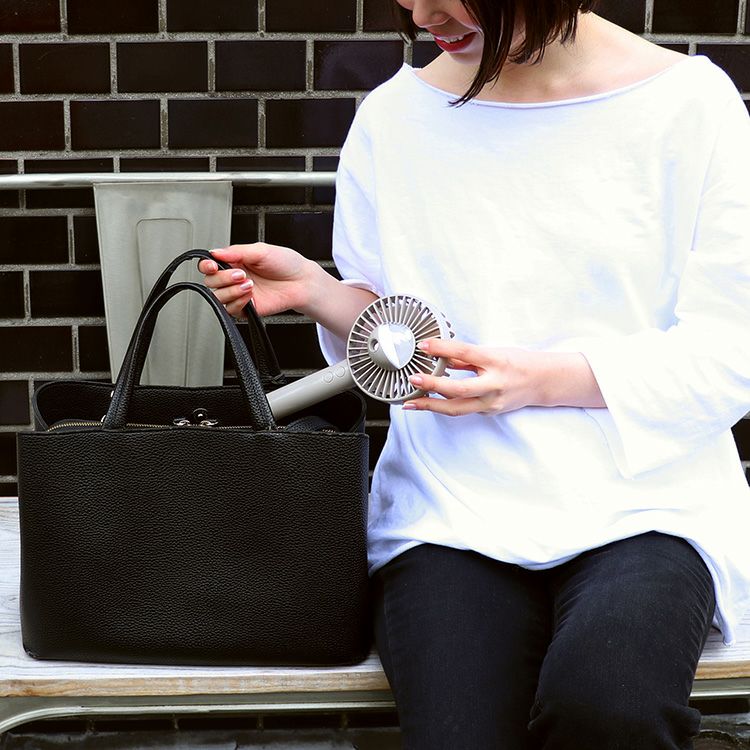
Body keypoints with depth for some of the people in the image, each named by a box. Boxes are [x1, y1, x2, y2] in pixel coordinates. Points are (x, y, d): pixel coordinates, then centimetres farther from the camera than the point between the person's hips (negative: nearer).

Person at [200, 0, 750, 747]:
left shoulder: (689, 103, -1)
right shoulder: (394, 116, 7)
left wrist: (539, 380, -15)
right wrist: (315, 291, -6)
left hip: (643, 497, -1)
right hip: (456, 505, 1)